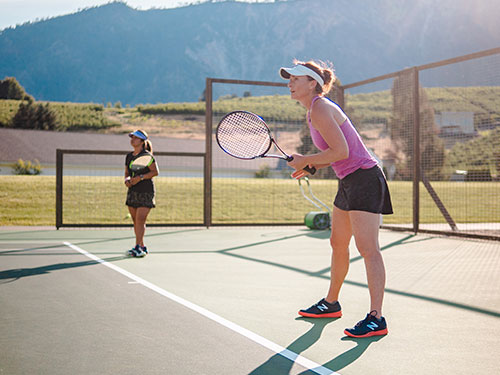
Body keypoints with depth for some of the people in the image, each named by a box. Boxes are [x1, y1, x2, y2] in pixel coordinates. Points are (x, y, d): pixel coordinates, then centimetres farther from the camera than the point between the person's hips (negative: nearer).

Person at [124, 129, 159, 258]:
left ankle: (138, 247, -13)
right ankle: (142, 247, 15)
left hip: (146, 191, -7)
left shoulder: (146, 155, -8)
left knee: (140, 220, -13)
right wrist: (127, 180, -2)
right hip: (132, 191, 7)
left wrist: (140, 177, -19)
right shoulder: (129, 156, 14)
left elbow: (155, 172, -11)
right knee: (135, 221, 7)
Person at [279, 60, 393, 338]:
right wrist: (310, 166, 8)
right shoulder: (314, 110, 15)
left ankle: (376, 319, -12)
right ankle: (331, 304, 32)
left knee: (368, 249, -13)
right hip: (349, 182, 11)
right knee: (338, 244, 18)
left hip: (364, 179, -11)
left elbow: (341, 151, -22)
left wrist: (306, 160, -11)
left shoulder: (320, 109, -15)